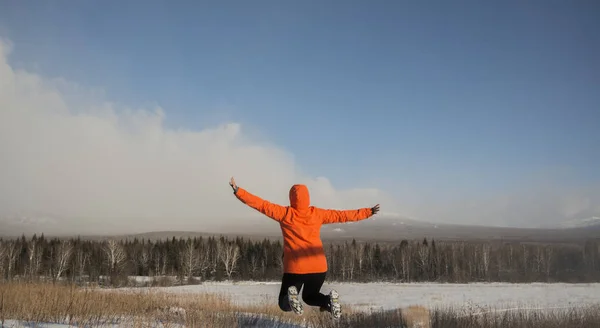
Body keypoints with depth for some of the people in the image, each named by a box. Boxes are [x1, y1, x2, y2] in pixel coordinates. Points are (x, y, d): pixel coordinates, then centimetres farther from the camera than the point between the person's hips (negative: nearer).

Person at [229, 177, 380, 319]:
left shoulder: (284, 213, -2)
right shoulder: (317, 214, 3)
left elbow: (261, 204, -3)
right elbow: (342, 215, 8)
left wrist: (237, 191, 2)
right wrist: (368, 212, 18)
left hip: (294, 268, -2)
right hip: (319, 267, 2)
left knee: (284, 305, 18)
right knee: (310, 297, 29)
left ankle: (292, 298, -19)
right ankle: (329, 300, -5)